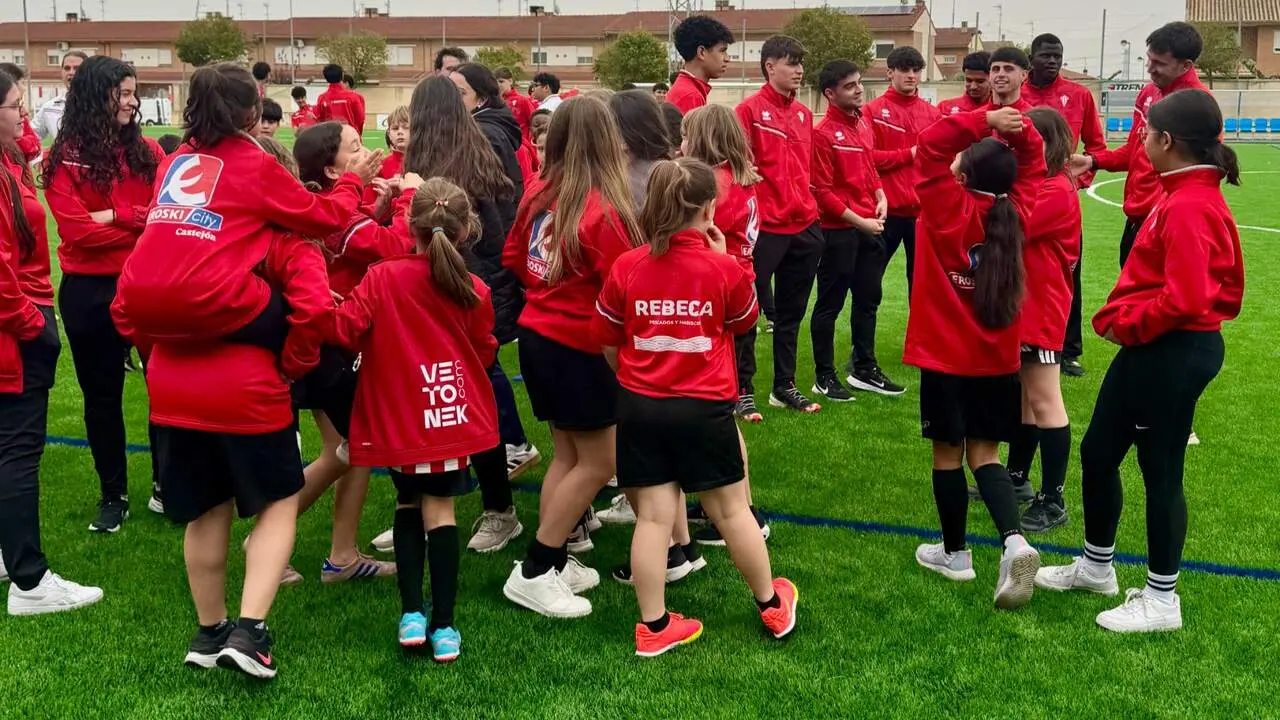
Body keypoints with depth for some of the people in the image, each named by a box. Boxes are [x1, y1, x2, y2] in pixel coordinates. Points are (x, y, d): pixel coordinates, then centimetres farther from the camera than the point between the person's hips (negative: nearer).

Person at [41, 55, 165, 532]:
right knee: (102, 395, 10)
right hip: (90, 292, -2)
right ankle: (113, 496, 24)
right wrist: (144, 229, -14)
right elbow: (77, 230, -14)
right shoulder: (65, 158, -5)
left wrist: (116, 215, -18)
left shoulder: (147, 151, 4)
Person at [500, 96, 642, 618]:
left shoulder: (540, 195, 1)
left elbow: (513, 259, 14)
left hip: (536, 336, 7)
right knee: (598, 463, 4)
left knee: (568, 454, 17)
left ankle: (552, 562, 22)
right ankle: (534, 574, 6)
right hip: (576, 348, -7)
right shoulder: (603, 210, -19)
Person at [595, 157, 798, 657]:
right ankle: (771, 606, 31)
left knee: (653, 516, 6)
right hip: (704, 409, -2)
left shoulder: (626, 268, -5)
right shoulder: (723, 268, -10)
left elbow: (608, 343, 5)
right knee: (731, 509, 12)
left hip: (639, 405, 2)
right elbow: (746, 320, 10)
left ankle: (654, 627, 14)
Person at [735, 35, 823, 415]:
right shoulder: (749, 110, -7)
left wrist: (807, 207, 14)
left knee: (791, 313, 14)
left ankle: (784, 386, 25)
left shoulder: (803, 113, 13)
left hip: (803, 227, 7)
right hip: (764, 227, -7)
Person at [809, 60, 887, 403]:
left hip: (870, 226, 8)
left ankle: (864, 367, 28)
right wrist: (857, 221, -16)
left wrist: (880, 196, 4)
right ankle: (824, 377, 11)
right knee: (830, 304, 2)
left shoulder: (864, 124, 10)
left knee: (868, 299, 15)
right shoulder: (823, 133, -14)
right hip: (839, 229, -8)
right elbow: (822, 191, -16)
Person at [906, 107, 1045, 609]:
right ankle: (1014, 542, -9)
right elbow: (1032, 161, 11)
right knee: (984, 453, 11)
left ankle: (955, 553, 20)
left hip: (944, 356, -4)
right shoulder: (1016, 212, -1)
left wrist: (984, 122, -17)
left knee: (948, 452, 9)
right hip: (997, 358, 4)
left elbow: (929, 146, -15)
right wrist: (1016, 127, -4)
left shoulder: (948, 210, -13)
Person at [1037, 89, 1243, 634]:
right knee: (1097, 452, 18)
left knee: (1160, 471, 3)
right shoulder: (1193, 196, 9)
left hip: (1172, 354, -10)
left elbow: (1183, 298, -28)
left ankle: (1162, 601, 20)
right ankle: (1095, 566, 36)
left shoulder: (1187, 207, -22)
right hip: (1157, 349, 10)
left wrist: (1126, 324, -12)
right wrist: (1124, 318, 8)